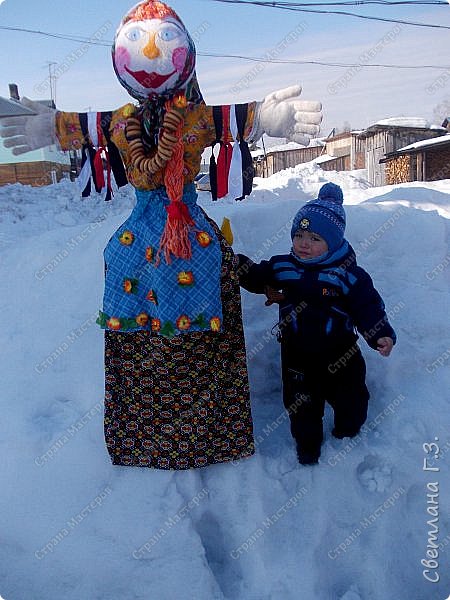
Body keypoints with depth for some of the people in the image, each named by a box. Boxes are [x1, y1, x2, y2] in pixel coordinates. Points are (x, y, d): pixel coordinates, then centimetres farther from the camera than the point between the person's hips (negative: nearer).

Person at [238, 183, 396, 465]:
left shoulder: (349, 274, -14)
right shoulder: (283, 267, -5)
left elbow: (369, 307, -12)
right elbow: (256, 277, 6)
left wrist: (382, 335, -23)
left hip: (339, 354, -1)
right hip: (297, 353, 2)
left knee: (349, 397, 17)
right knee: (300, 401, 14)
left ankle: (349, 433, 48)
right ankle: (308, 442, 38)